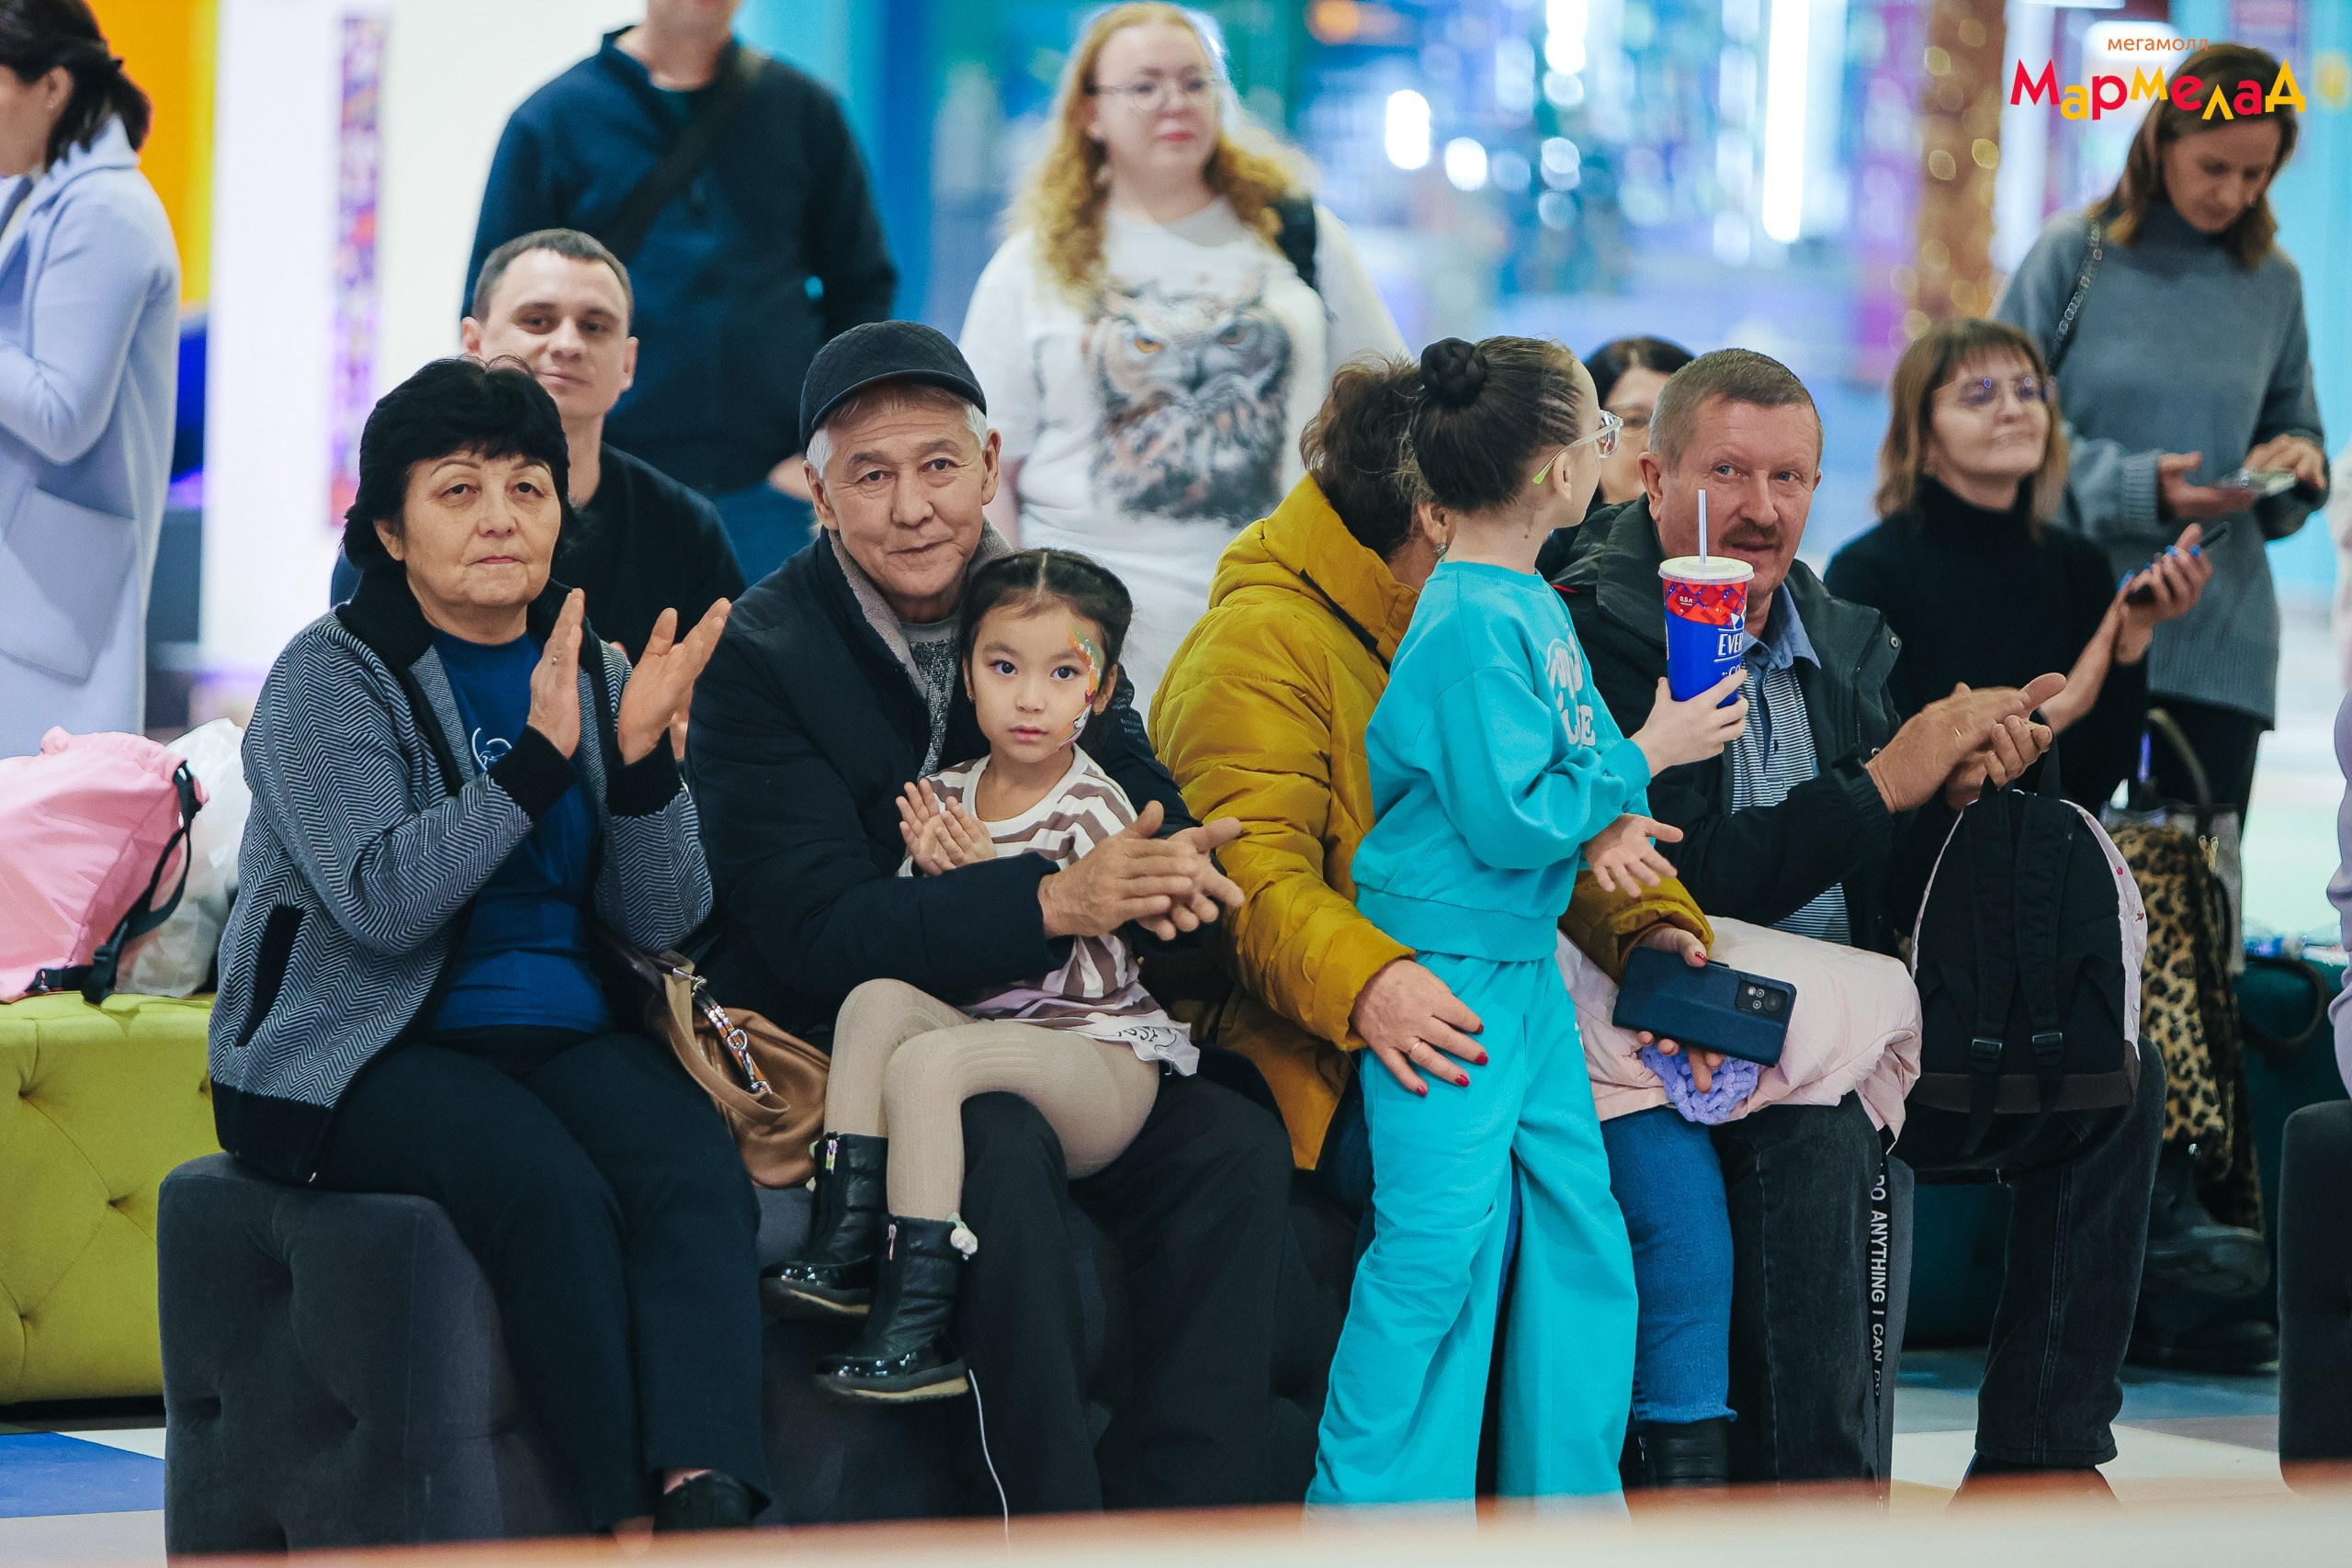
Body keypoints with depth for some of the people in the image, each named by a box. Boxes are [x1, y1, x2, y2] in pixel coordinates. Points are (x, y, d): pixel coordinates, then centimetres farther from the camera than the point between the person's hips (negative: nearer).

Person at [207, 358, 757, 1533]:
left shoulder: (595, 673, 13)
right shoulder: (328, 678, -2)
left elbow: (662, 922, 6)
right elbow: (382, 902, -17)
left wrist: (642, 753, -11)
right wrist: (542, 754, -22)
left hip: (565, 1030, 4)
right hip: (373, 1051, -4)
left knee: (698, 1173, -28)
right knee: (554, 1193, -33)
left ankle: (708, 1494, -47)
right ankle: (632, 1516, -33)